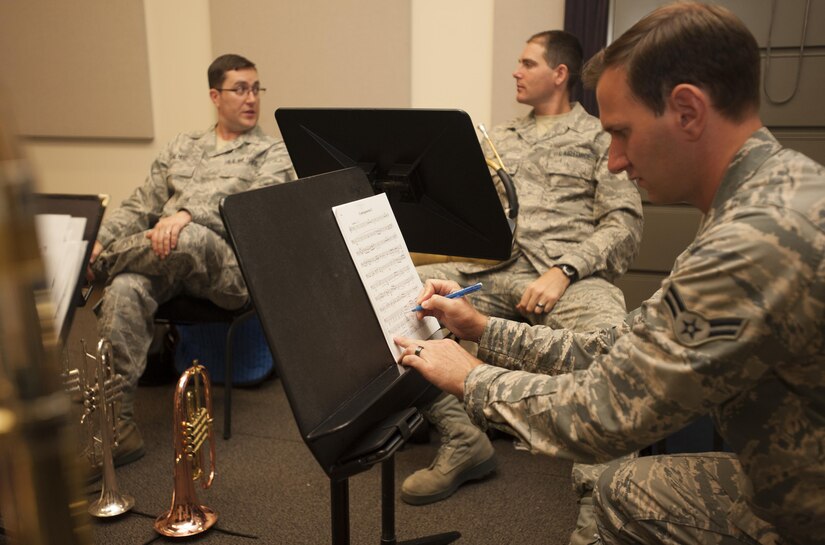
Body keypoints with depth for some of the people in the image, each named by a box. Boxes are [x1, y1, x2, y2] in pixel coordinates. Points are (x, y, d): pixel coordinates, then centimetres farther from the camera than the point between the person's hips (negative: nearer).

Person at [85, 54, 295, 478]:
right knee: (124, 290, -30)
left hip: (229, 267, -4)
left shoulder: (273, 154, 11)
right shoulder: (182, 146, 25)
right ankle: (119, 427, -25)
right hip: (162, 260, 4)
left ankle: (102, 267, -9)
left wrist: (188, 213, -24)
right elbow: (139, 206, 20)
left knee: (189, 238, -38)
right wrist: (100, 242, 0)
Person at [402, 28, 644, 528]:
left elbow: (625, 224, -2)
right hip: (492, 265, 5)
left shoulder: (600, 138, 11)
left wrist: (564, 270, -18)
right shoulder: (499, 138, 27)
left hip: (571, 272, -4)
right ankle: (463, 439, -12)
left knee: (610, 340, -38)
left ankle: (596, 478, -15)